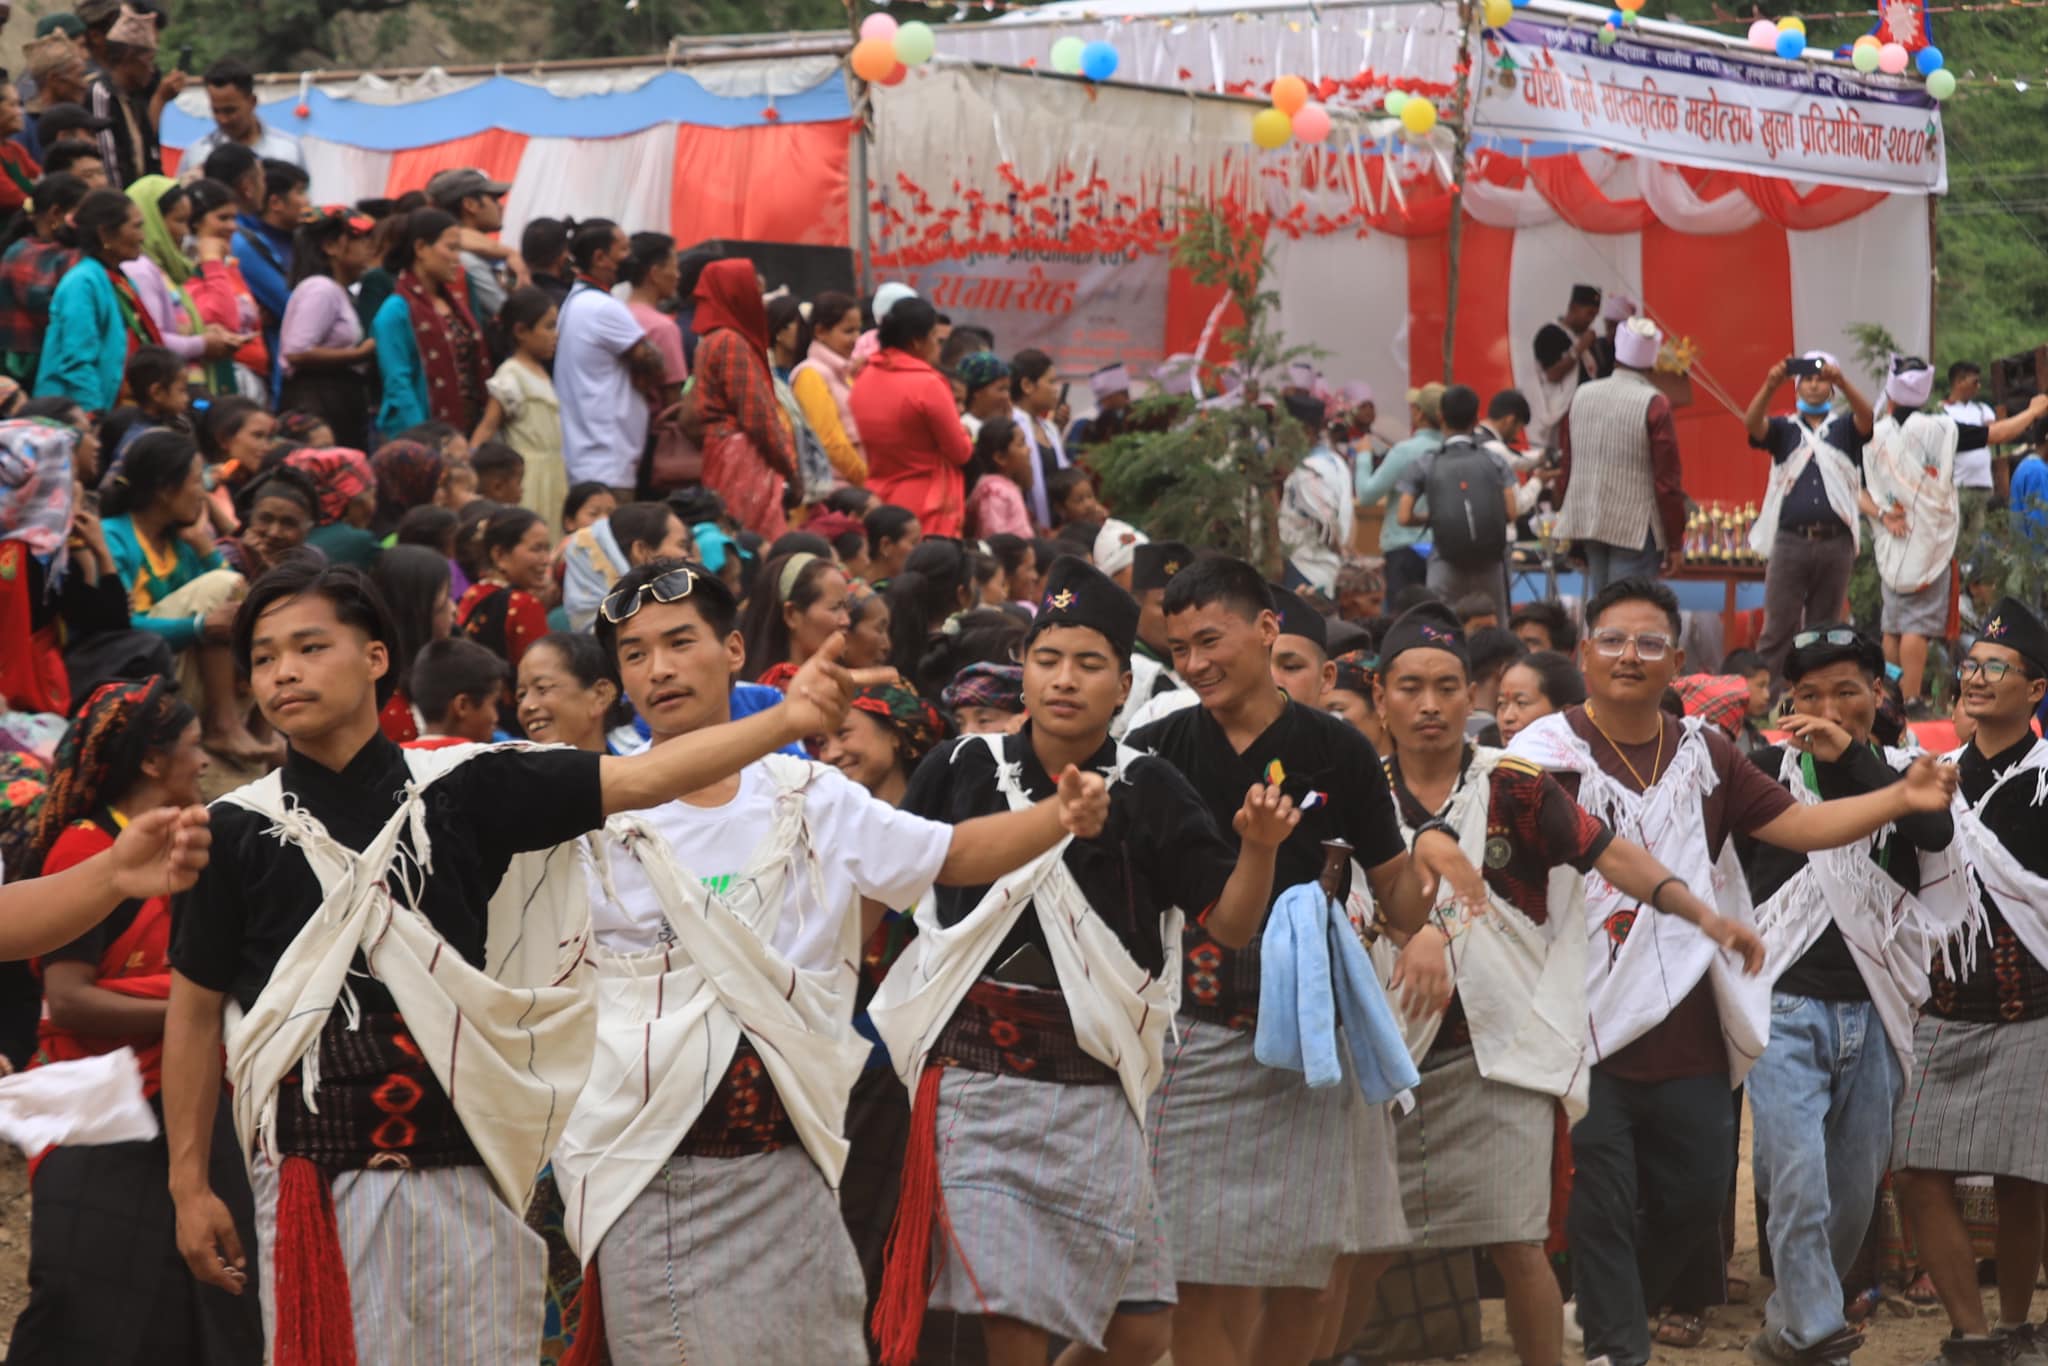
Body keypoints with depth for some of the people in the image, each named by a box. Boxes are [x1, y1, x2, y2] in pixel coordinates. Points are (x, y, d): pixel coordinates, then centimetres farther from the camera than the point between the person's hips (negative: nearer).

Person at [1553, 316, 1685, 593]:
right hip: (1635, 529, -5)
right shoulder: (1654, 404, -11)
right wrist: (1675, 542, -3)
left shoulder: (1581, 396, 5)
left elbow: (1565, 466, 12)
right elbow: (1667, 480, -11)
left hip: (1585, 525, 5)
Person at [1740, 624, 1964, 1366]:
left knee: (1855, 1191, 7)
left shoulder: (1901, 772, 9)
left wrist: (1851, 757, -17)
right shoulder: (1767, 772, 4)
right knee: (1798, 1172, -20)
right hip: (1786, 1006, -3)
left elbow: (1937, 832, -12)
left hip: (1875, 1013, 3)